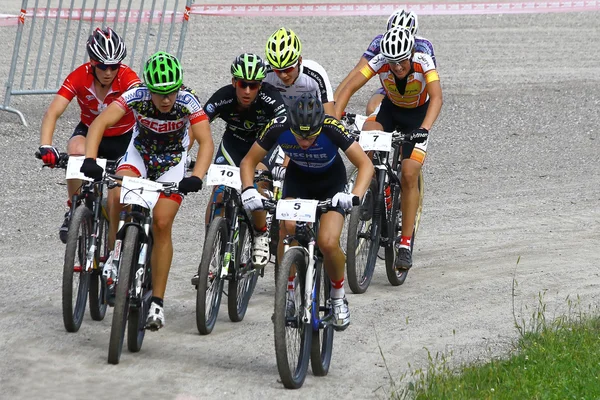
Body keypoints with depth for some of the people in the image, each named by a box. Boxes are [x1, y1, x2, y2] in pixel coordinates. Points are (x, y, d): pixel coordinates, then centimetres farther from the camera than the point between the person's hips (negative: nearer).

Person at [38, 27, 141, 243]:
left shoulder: (128, 78, -27)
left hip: (123, 138, 0)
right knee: (77, 152, -34)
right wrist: (45, 146, -49)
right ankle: (73, 211, -15)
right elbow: (53, 112, -32)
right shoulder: (79, 77, -24)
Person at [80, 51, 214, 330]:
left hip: (172, 161, 0)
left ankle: (157, 303, -2)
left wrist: (196, 177, -51)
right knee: (118, 193, -31)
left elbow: (206, 142, -34)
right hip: (140, 153, 1)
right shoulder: (137, 96, -28)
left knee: (162, 225, -12)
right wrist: (89, 159, -50)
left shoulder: (188, 102, -28)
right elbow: (100, 122, -35)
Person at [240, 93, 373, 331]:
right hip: (297, 178, 2)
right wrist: (248, 190, -36)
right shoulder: (278, 128, -29)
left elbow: (365, 164, -31)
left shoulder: (332, 129, -34)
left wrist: (355, 195, -49)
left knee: (328, 243, -21)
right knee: (288, 226, -28)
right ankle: (288, 292, -10)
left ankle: (338, 296, 8)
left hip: (331, 181, -2)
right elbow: (249, 161, -17)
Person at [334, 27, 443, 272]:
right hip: (390, 109, 2)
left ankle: (405, 245, -10)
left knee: (409, 176, -16)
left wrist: (424, 129, -58)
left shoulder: (424, 63, -31)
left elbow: (436, 97, -43)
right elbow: (349, 88, -30)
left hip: (417, 115, -2)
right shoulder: (380, 62, -26)